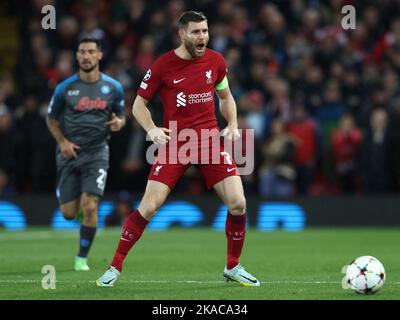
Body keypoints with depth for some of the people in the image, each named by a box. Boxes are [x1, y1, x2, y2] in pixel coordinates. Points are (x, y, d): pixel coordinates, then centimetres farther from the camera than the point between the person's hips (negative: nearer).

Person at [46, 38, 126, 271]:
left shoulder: (113, 87, 0)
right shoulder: (65, 88, -2)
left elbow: (121, 116, 12)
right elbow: (52, 119, 9)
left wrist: (119, 123, -12)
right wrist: (63, 142, -7)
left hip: (97, 153, -1)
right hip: (70, 153, 1)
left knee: (89, 208, -14)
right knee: (68, 213, 1)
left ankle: (82, 258, 3)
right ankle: (79, 201, 39)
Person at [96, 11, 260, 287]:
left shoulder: (216, 61, 3)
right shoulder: (162, 66, -7)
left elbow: (226, 97, 19)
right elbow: (139, 104, 3)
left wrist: (233, 125, 2)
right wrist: (152, 129, -14)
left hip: (211, 139, 3)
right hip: (174, 142, -3)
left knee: (238, 203, -8)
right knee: (149, 206, -11)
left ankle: (233, 268, 12)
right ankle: (115, 267, 3)